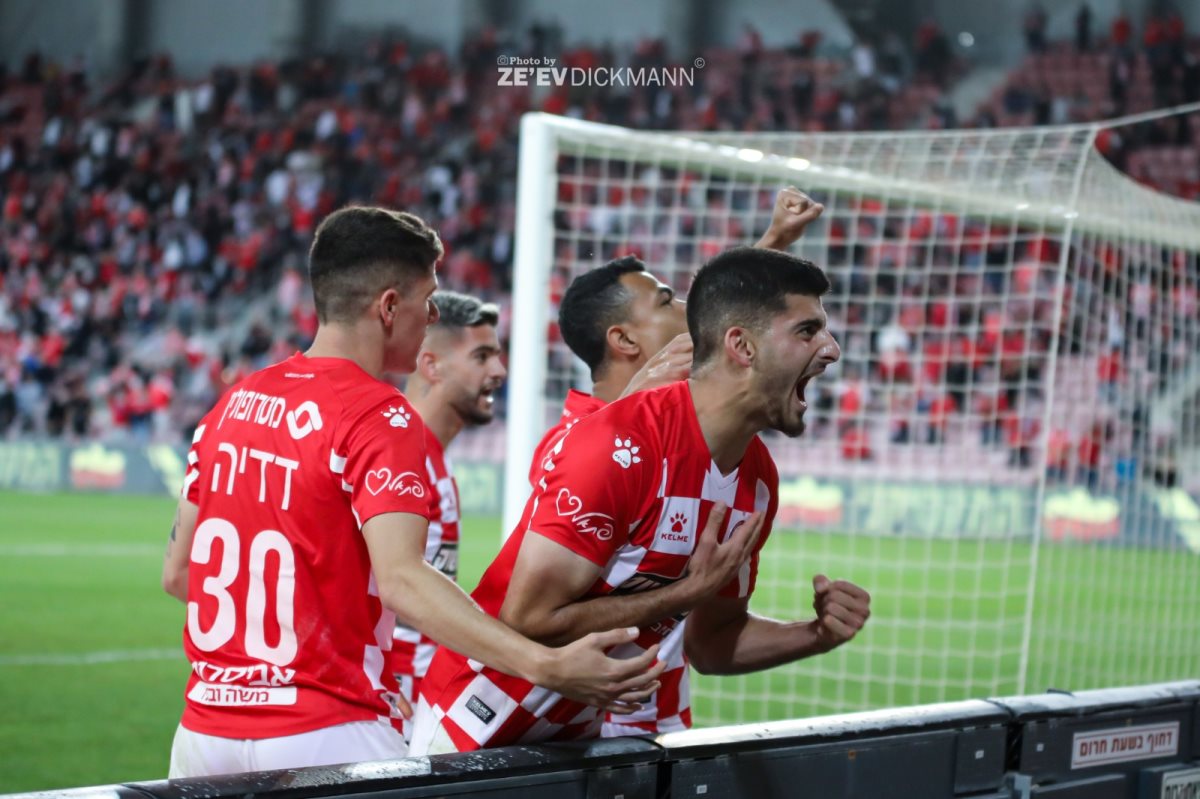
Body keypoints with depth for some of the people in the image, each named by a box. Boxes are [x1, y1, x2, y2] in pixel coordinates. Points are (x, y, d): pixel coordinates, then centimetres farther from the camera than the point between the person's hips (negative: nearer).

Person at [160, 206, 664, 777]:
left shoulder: (235, 402, 10)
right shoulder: (381, 418, -11)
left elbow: (177, 572, 15)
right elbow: (402, 580, -25)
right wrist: (545, 666, -33)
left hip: (204, 727, 7)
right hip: (323, 735, -7)